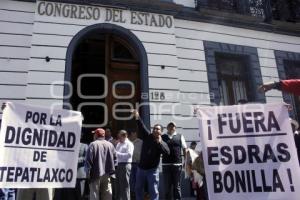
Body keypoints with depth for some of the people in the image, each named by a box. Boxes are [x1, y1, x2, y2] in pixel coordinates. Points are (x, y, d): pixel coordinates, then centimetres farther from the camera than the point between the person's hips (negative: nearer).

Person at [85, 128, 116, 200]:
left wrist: (88, 172, -6)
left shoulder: (93, 145, -11)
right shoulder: (110, 145, 4)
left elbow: (88, 160, -14)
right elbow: (115, 158, 7)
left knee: (94, 193, 5)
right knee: (107, 193, 13)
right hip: (107, 173, 4)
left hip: (96, 173, -4)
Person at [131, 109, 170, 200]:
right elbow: (142, 127, -18)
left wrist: (159, 142, -30)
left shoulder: (162, 143, -5)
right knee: (138, 189, 15)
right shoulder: (147, 136, -2)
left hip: (152, 170, -3)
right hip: (141, 168, 3)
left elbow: (167, 152, -24)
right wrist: (137, 118, -33)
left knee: (154, 191, 0)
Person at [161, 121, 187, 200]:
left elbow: (184, 149, 7)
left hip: (177, 164, -1)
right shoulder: (162, 137, 6)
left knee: (177, 185, 7)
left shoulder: (180, 136, 5)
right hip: (166, 164, 1)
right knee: (167, 185, 8)